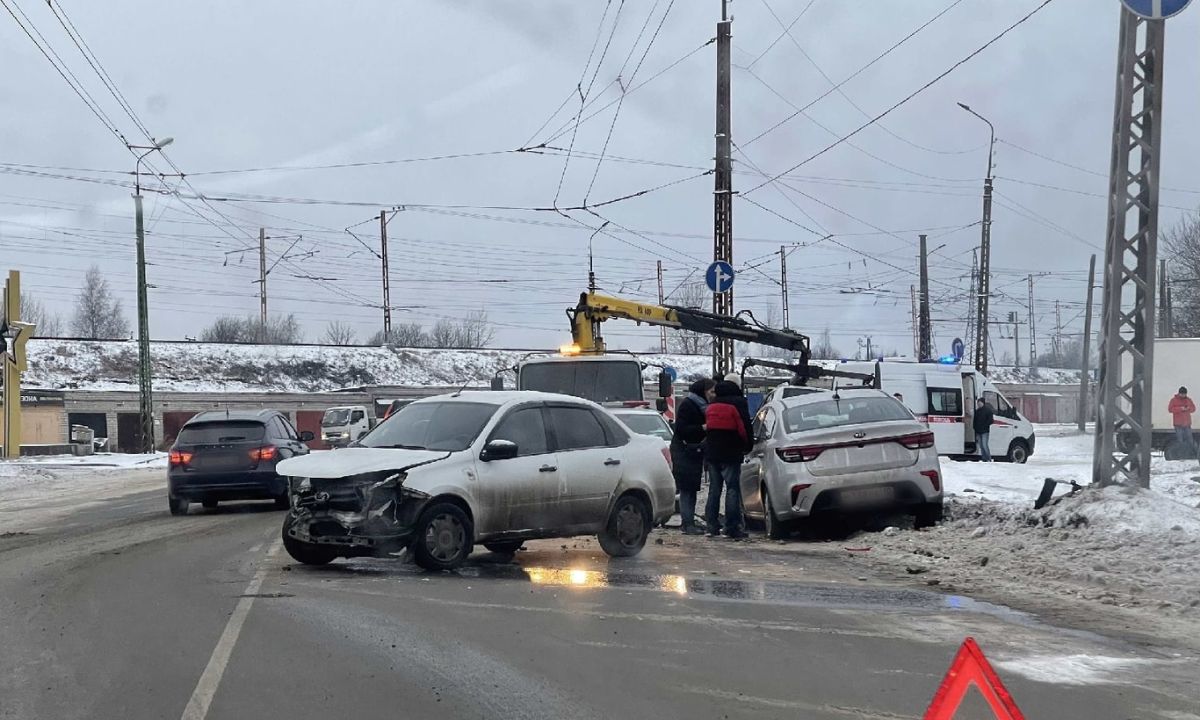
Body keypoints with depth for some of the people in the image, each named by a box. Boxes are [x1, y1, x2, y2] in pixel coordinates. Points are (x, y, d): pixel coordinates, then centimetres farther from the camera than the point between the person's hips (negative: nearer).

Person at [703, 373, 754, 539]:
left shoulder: (712, 404, 15)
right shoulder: (738, 402, -6)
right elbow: (745, 427, -10)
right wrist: (748, 446, 3)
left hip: (712, 452, 6)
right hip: (730, 453, -6)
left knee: (714, 489, 11)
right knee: (732, 489, -5)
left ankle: (712, 526, 11)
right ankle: (732, 528, -9)